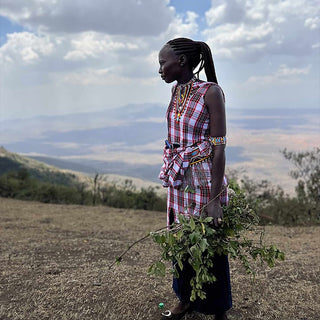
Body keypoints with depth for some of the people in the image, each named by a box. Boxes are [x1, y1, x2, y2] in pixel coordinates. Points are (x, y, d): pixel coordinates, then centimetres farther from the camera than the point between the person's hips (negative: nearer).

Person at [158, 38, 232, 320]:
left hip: (204, 179, -7)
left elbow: (219, 146, -17)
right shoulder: (176, 91, 7)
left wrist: (215, 198, -19)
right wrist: (172, 177, 14)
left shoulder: (210, 92, -15)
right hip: (179, 180, 7)